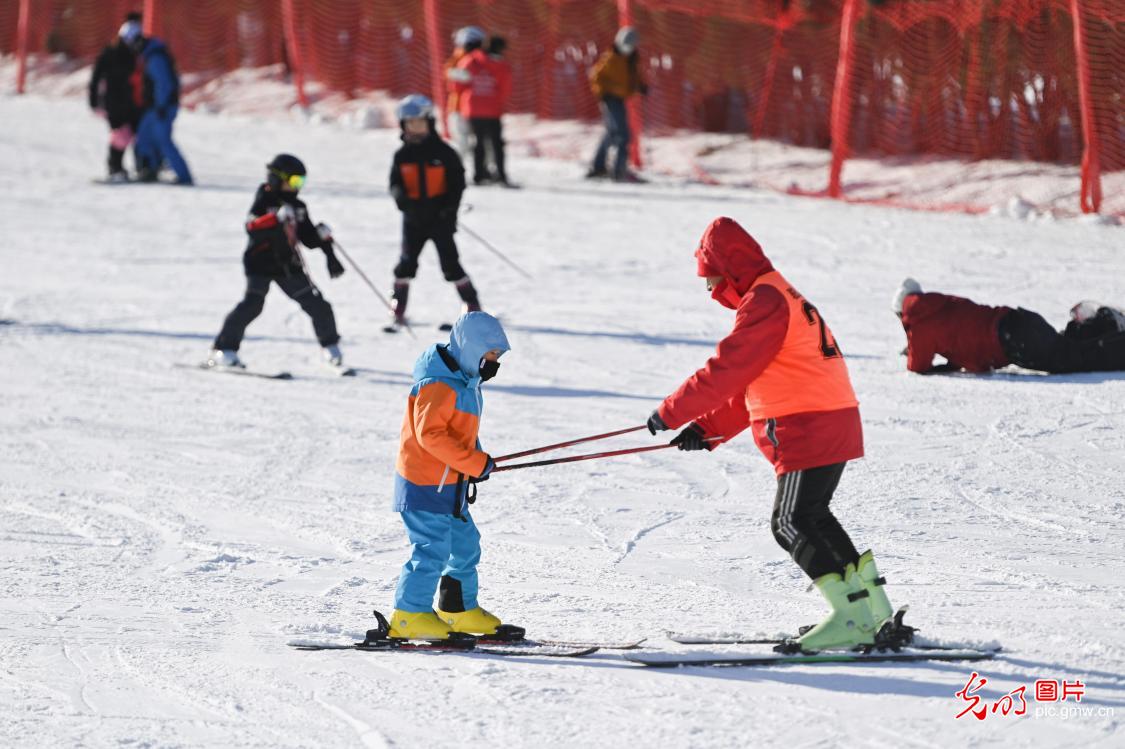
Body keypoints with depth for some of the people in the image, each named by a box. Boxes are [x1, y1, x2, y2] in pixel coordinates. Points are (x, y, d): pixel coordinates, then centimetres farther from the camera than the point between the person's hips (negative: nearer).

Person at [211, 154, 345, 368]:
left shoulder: (298, 207, 11)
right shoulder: (263, 202, -8)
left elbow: (308, 238, 17)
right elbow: (252, 228, -26)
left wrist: (322, 236, -4)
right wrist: (276, 219, -37)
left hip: (288, 266, 6)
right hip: (260, 264, -6)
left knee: (317, 305, 2)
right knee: (253, 304, -20)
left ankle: (330, 346, 21)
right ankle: (224, 349, -15)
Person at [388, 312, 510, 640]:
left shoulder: (465, 383, 15)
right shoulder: (439, 385, -19)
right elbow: (430, 434, -26)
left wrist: (477, 461, 9)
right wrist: (477, 463, -25)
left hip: (450, 486, 11)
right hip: (426, 486, -11)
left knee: (465, 545, 17)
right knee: (432, 551, -9)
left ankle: (459, 610, 29)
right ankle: (409, 616, -1)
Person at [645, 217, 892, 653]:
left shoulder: (765, 301, -13)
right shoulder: (779, 295, 21)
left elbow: (726, 370, -18)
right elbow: (749, 387, 23)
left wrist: (671, 414, -12)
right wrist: (708, 429, 16)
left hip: (809, 432, -11)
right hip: (835, 428, 11)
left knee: (793, 523, -11)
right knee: (812, 519, 18)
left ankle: (852, 618, -17)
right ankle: (875, 613, 20)